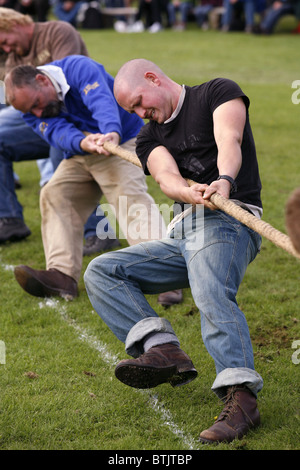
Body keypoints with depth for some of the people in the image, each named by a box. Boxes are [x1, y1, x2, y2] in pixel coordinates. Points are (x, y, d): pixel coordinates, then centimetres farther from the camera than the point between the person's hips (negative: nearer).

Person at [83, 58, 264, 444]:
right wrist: (192, 192, -30)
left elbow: (229, 141, -18)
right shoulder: (150, 137, 18)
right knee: (100, 272, -3)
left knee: (212, 294, -35)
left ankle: (240, 396, -49)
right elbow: (167, 177, -4)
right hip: (182, 234, 7)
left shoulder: (218, 92, 4)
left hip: (227, 220, -7)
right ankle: (164, 351, -23)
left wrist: (224, 181, -41)